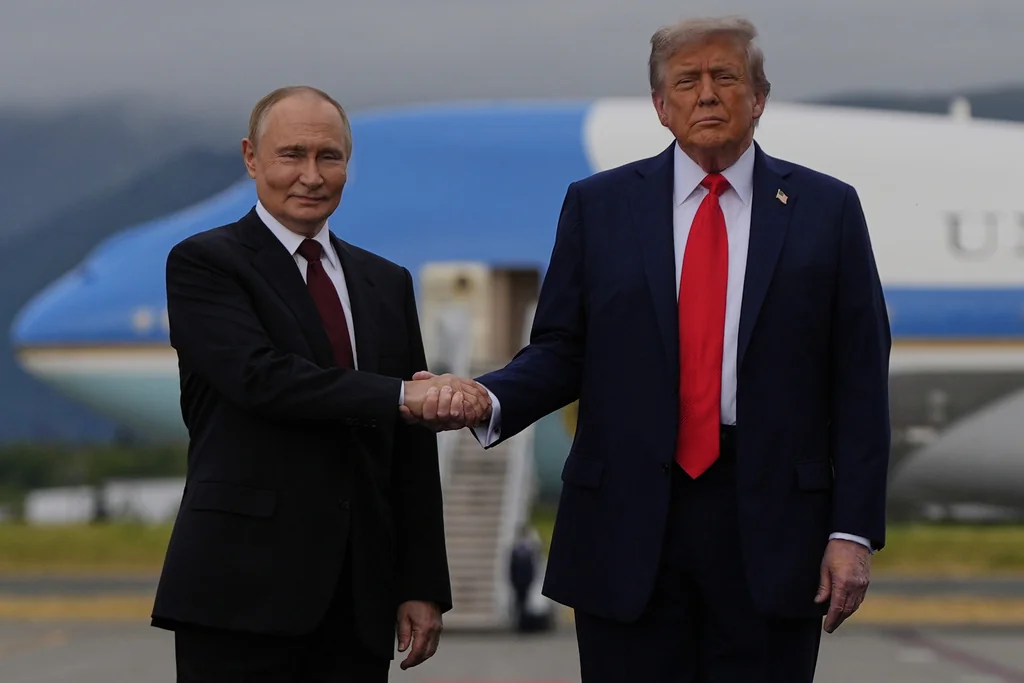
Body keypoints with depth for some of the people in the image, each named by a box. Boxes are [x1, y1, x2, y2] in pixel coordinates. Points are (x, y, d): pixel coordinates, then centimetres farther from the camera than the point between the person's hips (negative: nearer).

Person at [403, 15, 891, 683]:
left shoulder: (827, 209, 4)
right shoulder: (598, 205, 7)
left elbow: (860, 382, 2)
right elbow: (560, 352, 7)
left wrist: (855, 531, -3)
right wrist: (488, 400, -14)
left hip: (771, 524, 0)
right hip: (627, 524, 1)